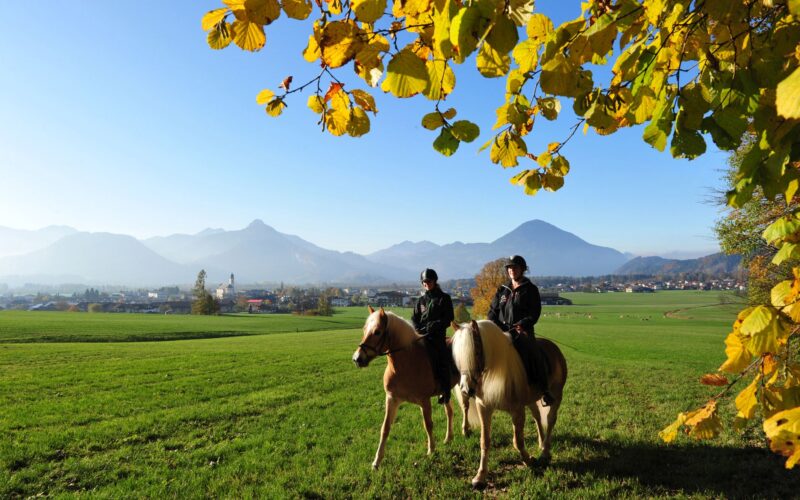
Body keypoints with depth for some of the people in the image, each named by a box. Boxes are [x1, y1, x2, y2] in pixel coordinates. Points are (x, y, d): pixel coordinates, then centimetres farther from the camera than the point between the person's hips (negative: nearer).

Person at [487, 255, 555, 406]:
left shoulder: (530, 289, 5)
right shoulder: (502, 290, 17)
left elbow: (534, 313, -4)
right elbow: (492, 310, 16)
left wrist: (522, 324, -20)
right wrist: (492, 325, -3)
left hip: (523, 330, -4)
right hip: (501, 330, 4)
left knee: (533, 353, -27)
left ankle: (544, 389, -15)